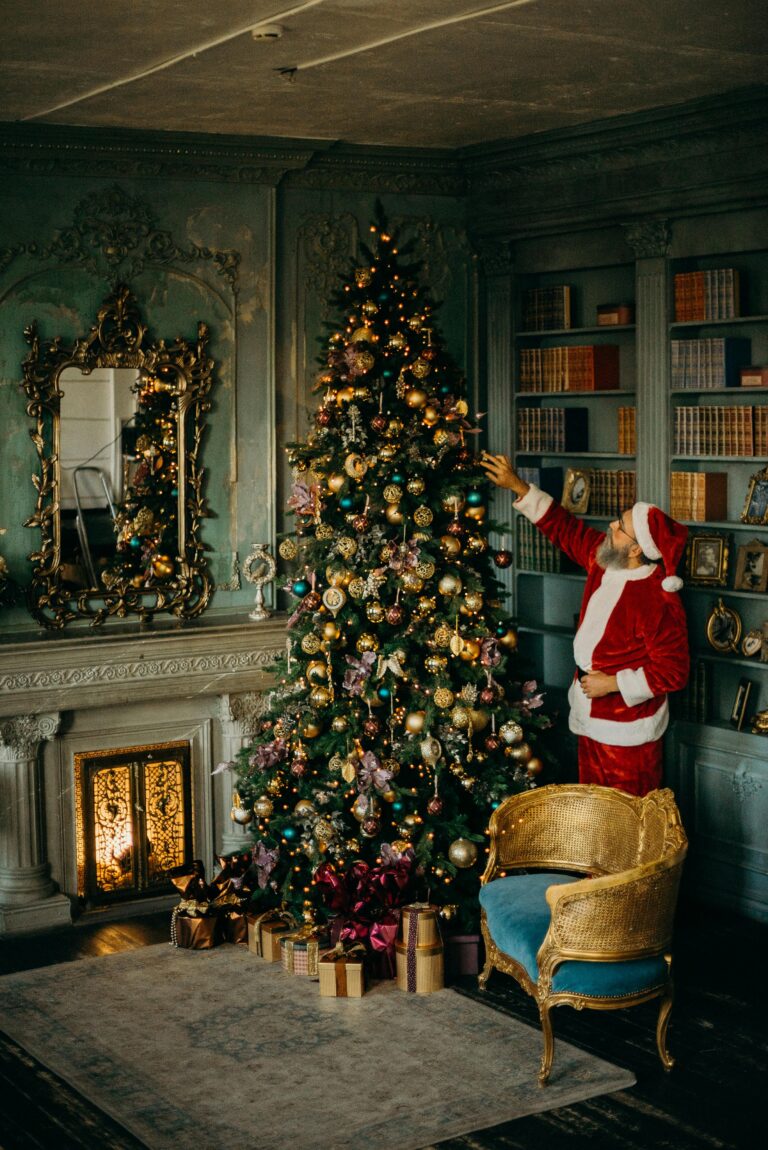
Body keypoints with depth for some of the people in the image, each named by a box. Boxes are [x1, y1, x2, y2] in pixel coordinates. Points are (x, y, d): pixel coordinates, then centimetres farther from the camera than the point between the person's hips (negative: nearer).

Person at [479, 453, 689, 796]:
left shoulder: (660, 602, -27)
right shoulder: (602, 557, -4)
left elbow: (673, 671, -24)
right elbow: (564, 527, 6)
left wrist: (613, 684, -22)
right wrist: (517, 486, 0)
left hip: (627, 731, -8)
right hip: (591, 719, 8)